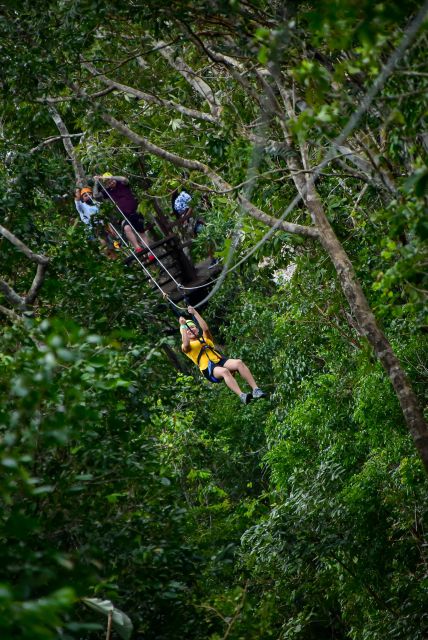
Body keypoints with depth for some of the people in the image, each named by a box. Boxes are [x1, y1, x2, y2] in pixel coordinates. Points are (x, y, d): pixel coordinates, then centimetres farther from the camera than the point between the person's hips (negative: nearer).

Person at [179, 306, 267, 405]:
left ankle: (255, 389, -36)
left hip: (220, 360, 5)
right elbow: (186, 345, -7)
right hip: (208, 368, -5)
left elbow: (206, 328, 11)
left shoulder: (206, 339, 31)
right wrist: (183, 326, 0)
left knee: (238, 363, -28)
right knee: (224, 371, -38)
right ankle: (242, 396, -55)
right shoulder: (186, 347, 18)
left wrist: (195, 313, 14)